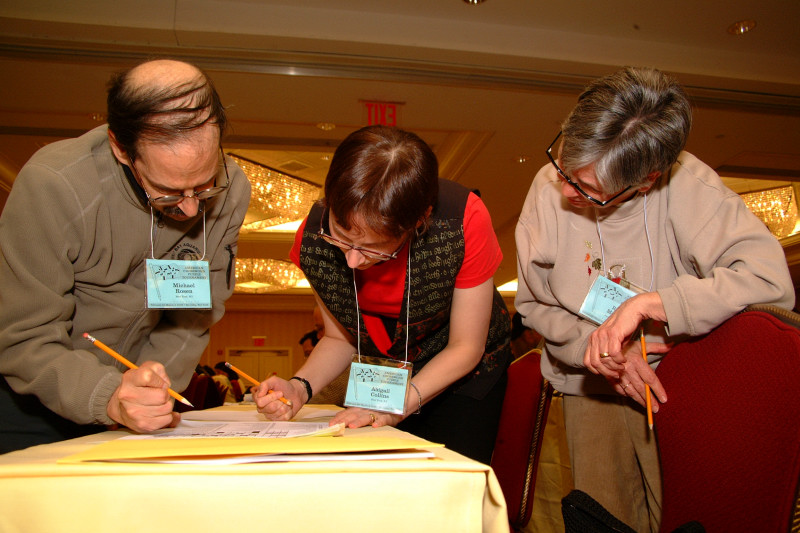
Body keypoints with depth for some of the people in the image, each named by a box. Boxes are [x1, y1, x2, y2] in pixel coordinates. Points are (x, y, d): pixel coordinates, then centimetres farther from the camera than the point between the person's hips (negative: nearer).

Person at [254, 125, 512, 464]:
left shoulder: (464, 221, -32)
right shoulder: (314, 239, -22)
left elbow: (465, 346, -19)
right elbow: (340, 338, -6)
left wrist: (400, 404, -30)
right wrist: (300, 387, -23)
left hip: (466, 373, -2)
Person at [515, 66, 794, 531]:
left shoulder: (686, 186, -21)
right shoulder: (549, 187, -13)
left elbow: (770, 279, -31)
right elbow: (534, 304, -3)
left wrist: (648, 303, -33)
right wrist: (599, 346, -17)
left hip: (675, 381, -2)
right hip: (591, 385, 2)